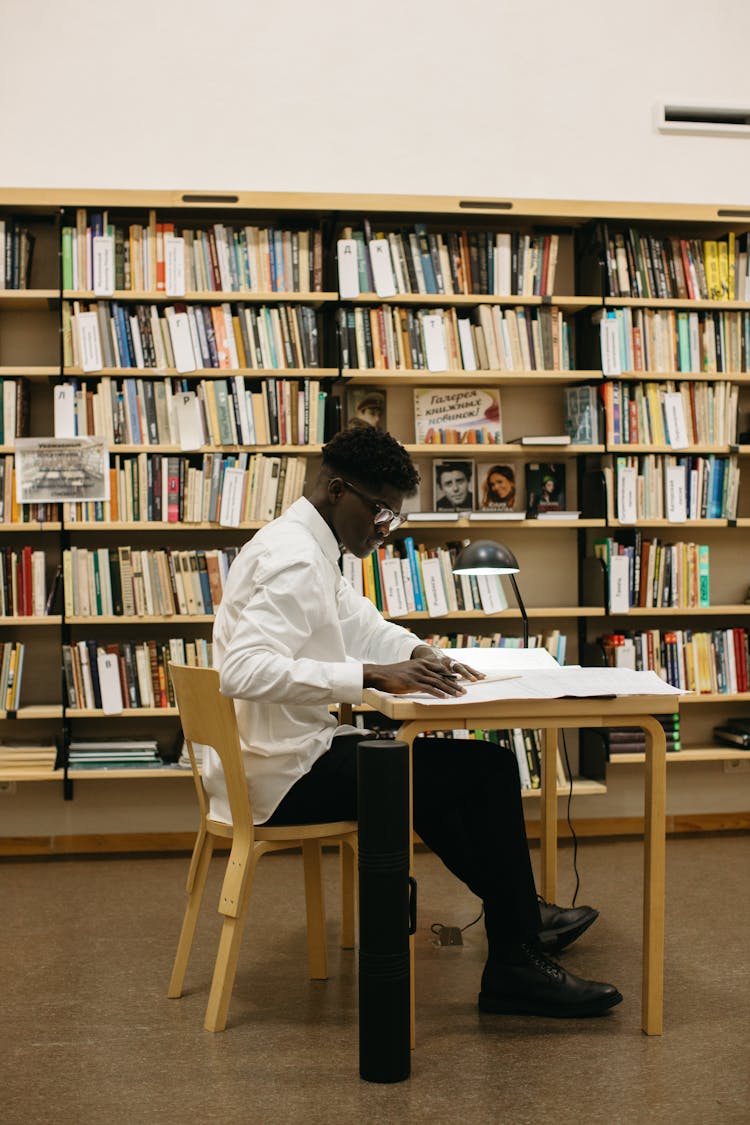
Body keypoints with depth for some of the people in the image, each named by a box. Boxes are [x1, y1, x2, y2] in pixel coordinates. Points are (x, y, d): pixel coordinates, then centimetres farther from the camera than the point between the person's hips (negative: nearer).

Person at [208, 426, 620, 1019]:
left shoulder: (306, 548, 13)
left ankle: (518, 911, 42)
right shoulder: (293, 559, -20)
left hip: (286, 753, 11)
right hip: (282, 772, -11)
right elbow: (247, 668, -34)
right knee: (490, 770, -9)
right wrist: (373, 675, -35)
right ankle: (516, 964, 1)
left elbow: (360, 625, 23)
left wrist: (418, 654, 3)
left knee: (431, 764, 29)